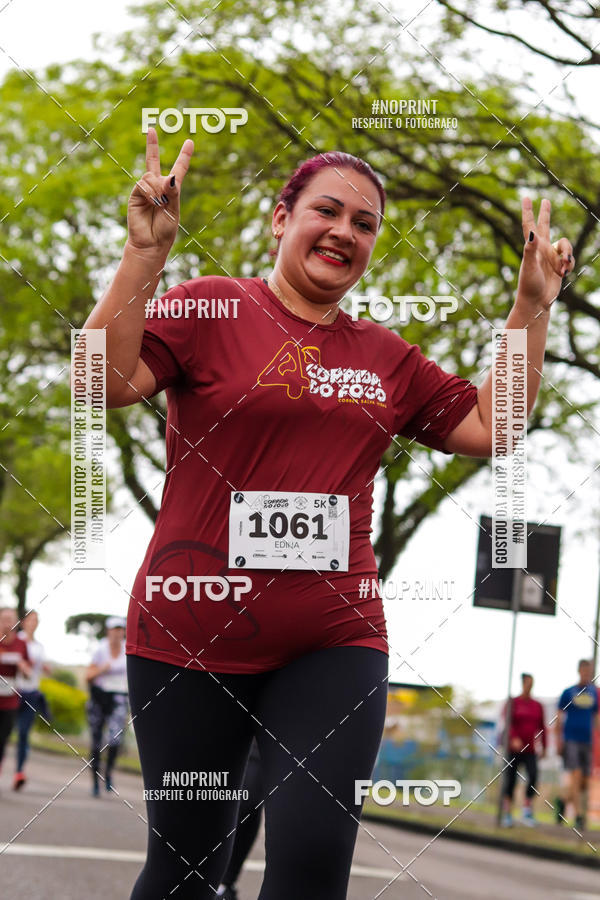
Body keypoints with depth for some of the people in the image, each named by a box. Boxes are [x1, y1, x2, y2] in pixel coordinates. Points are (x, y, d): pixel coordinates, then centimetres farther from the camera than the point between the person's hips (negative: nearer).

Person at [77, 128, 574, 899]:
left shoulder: (387, 357, 13)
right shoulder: (209, 308, -1)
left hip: (333, 646, 3)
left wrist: (533, 305, 12)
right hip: (193, 642, -3)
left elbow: (488, 426, 16)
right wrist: (145, 251, -22)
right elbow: (105, 382, -13)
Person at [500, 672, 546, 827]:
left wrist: (544, 748, 10)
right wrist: (514, 739, -32)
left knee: (533, 776, -21)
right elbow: (508, 723, -15)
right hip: (512, 749, -2)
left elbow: (542, 728, 14)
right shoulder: (512, 703, -2)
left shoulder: (538, 706, 10)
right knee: (510, 781, -1)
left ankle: (527, 811, -11)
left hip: (529, 750, 2)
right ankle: (507, 816, 12)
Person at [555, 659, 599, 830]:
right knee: (576, 777, -16)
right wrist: (558, 741, -2)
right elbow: (559, 718, 5)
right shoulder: (568, 693, 3)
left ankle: (562, 800, 31)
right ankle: (579, 816, -15)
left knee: (584, 783, 3)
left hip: (586, 742, 4)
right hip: (570, 740, -4)